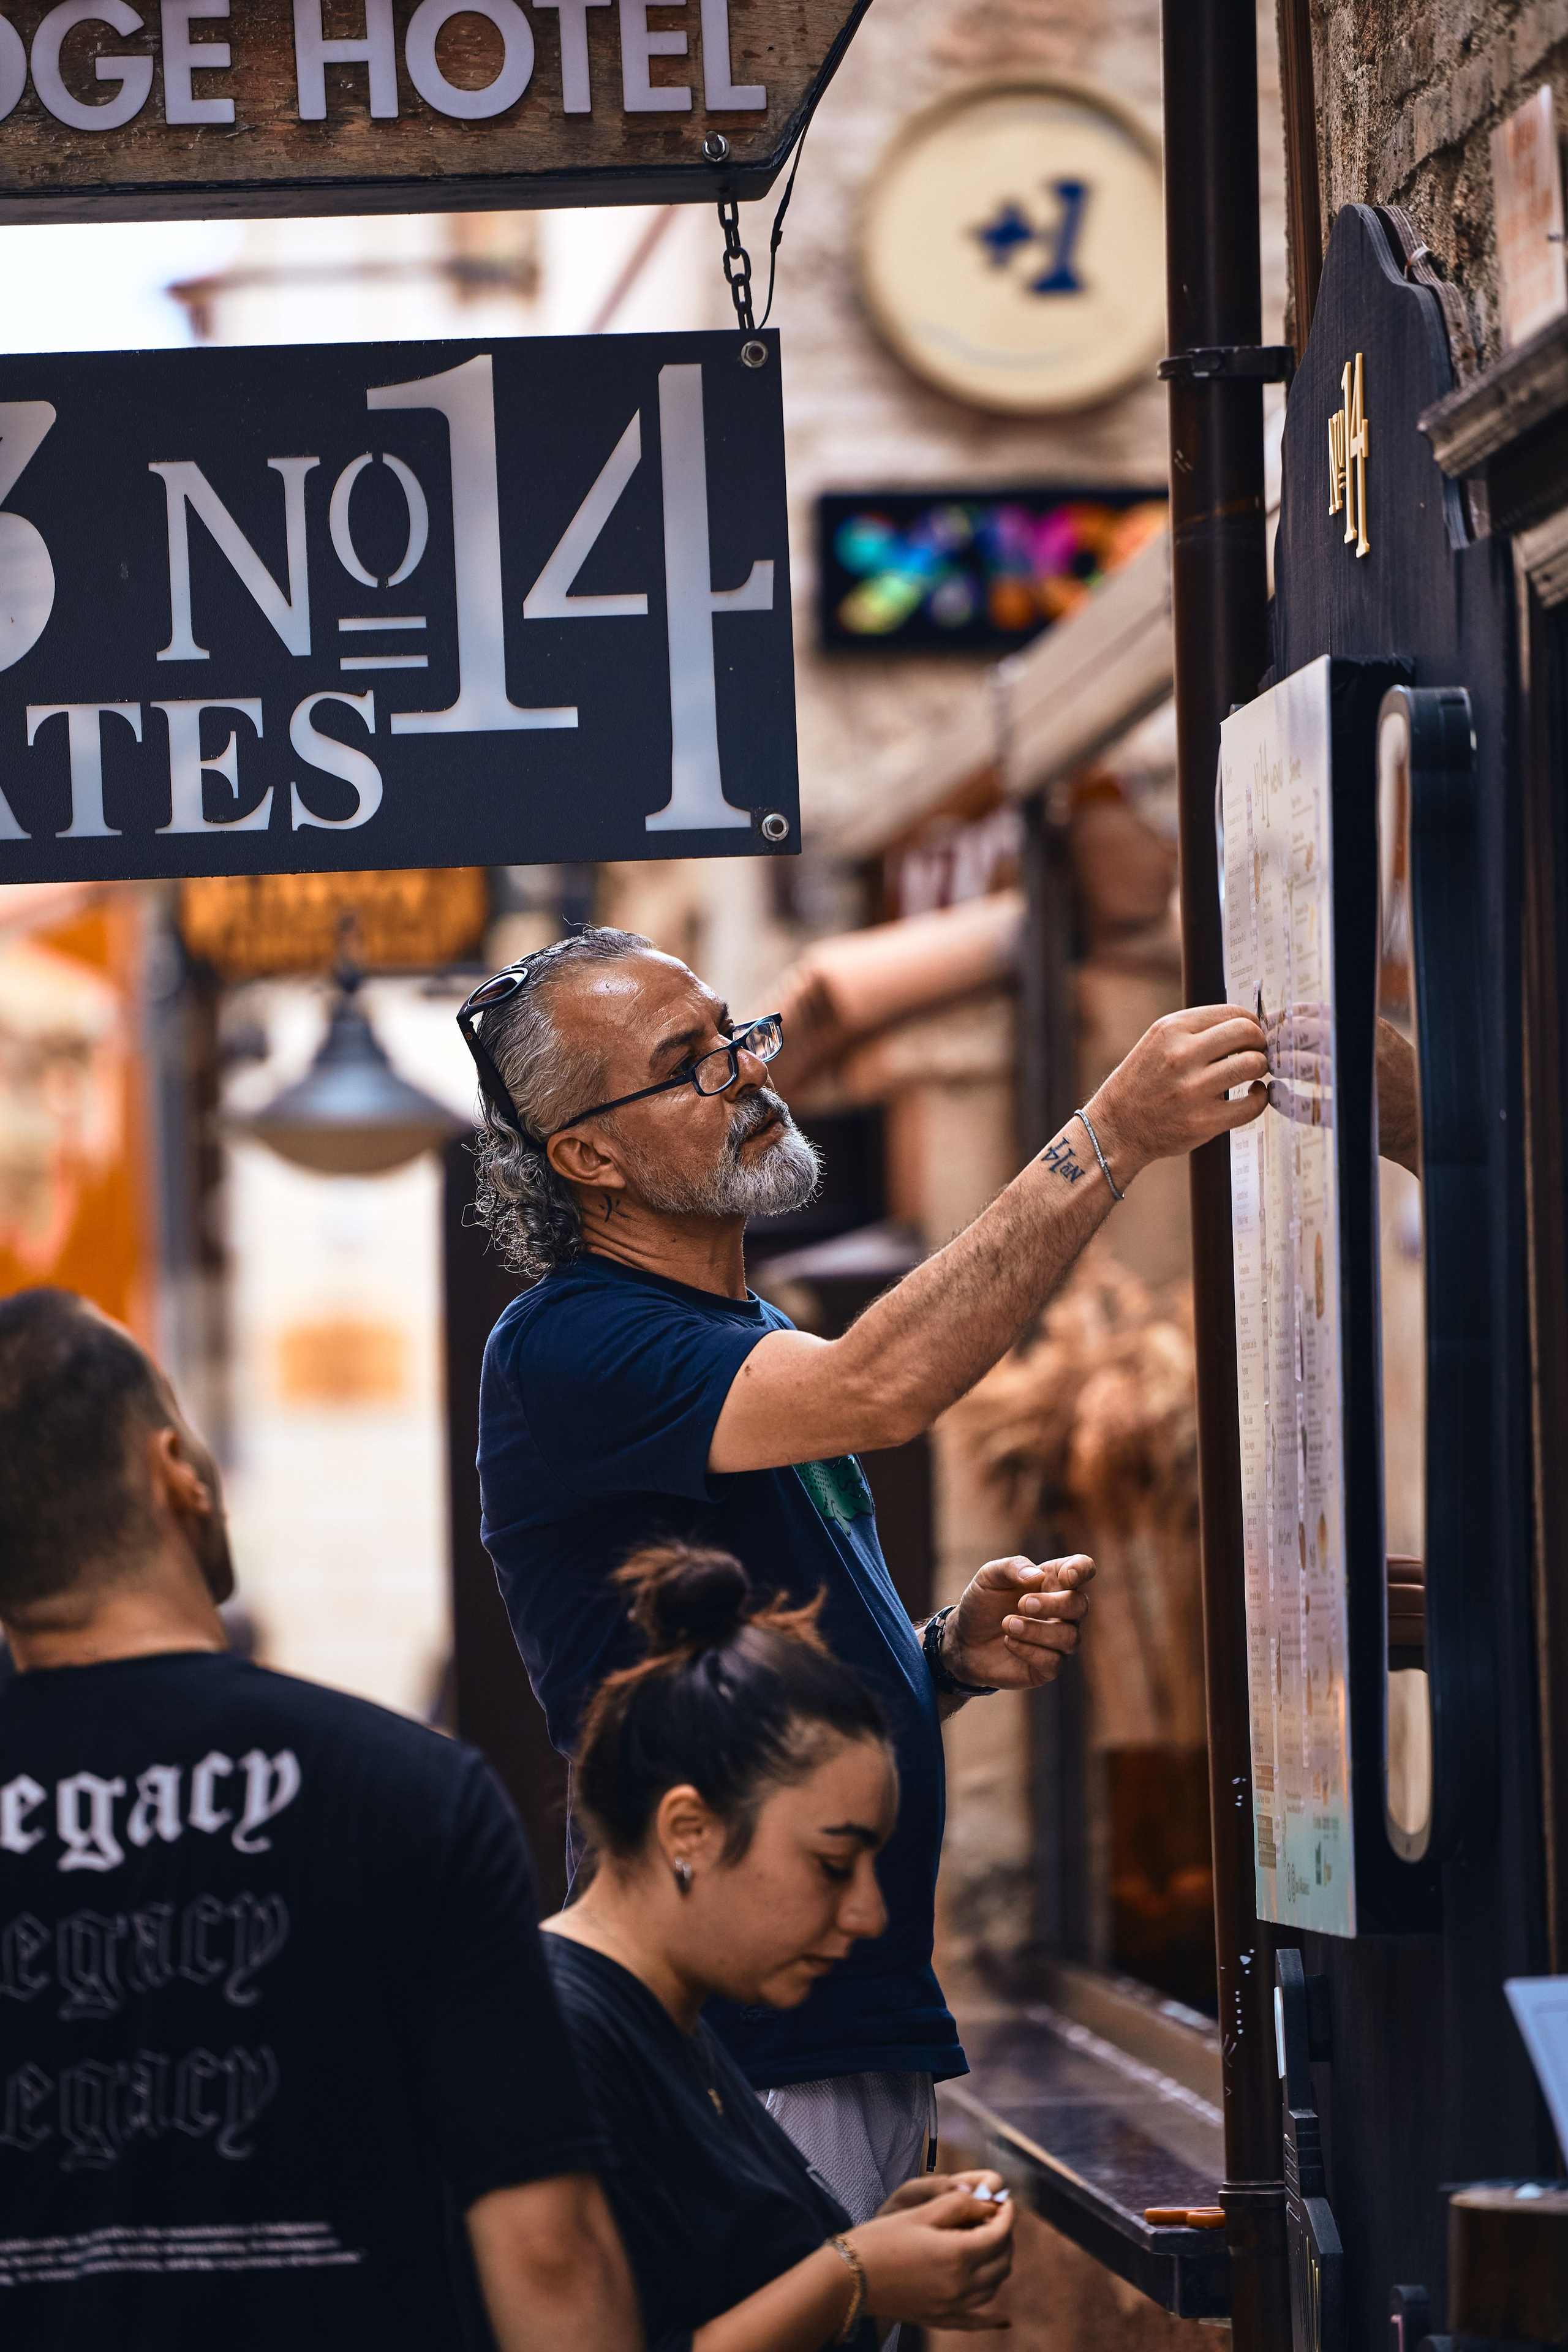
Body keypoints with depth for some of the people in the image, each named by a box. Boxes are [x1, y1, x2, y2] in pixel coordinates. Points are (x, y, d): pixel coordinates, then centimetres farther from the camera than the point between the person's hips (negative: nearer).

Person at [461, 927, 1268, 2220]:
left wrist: (955, 1653, 4)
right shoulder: (564, 1349, -12)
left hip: (875, 2018, 9)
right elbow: (879, 1392, -28)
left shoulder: (759, 1343, 18)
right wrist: (1111, 1134, -29)